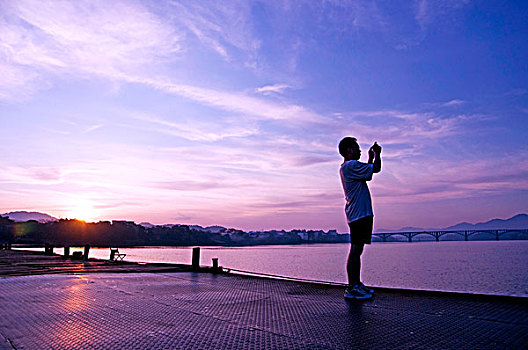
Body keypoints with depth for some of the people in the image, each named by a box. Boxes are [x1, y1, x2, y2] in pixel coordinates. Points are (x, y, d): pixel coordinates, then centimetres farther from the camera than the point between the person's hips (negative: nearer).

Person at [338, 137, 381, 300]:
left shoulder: (345, 167, 21)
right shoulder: (351, 165, -12)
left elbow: (367, 173, 31)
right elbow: (376, 168, -13)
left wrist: (371, 157, 29)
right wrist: (377, 154, 5)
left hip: (359, 214, 10)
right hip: (359, 213, -10)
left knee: (357, 250, 12)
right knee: (355, 250, -9)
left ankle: (357, 284, 19)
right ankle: (351, 289, -7)